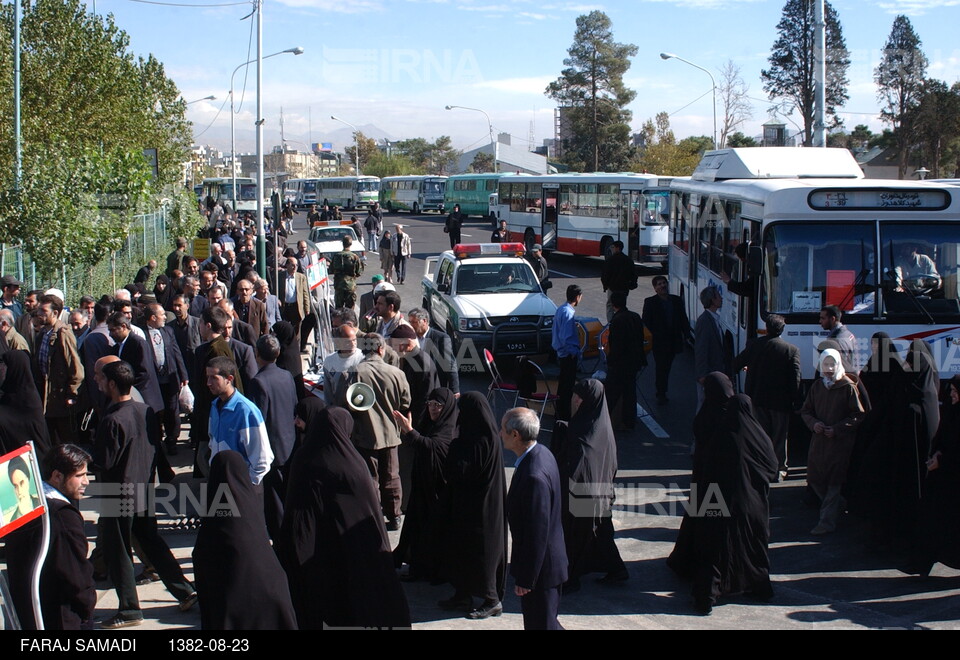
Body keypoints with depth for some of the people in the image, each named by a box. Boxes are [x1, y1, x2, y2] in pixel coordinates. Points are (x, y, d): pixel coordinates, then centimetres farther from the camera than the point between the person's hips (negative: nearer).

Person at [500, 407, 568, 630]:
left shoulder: (534, 476, -30)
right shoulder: (542, 454, 2)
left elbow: (537, 533, -26)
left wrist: (525, 579, -19)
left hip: (542, 568, -10)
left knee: (540, 624, 3)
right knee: (546, 622, 21)